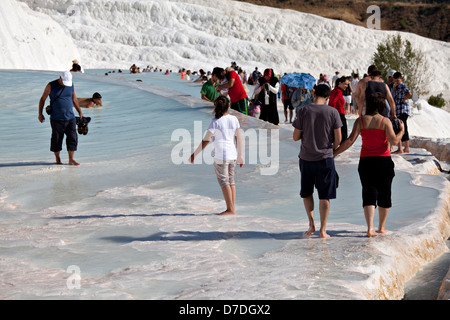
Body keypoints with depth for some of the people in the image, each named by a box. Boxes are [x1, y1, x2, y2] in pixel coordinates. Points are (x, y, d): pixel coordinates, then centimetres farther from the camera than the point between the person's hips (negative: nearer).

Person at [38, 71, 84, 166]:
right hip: (57, 119, -3)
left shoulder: (71, 85, 5)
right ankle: (57, 159, 18)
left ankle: (71, 160, 2)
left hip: (70, 118, 3)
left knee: (73, 138, -4)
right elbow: (42, 99, 2)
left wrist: (79, 112, 20)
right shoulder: (51, 86, -6)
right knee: (57, 140, 3)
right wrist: (40, 114, 1)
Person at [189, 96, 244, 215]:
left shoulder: (215, 121, -9)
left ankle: (230, 209, -3)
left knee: (223, 181, 0)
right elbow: (238, 139, 7)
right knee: (231, 180, 14)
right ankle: (232, 208, 15)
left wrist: (195, 154, -1)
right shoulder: (234, 119, 4)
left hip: (220, 155, -5)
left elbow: (206, 140, -9)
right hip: (233, 154, 6)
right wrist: (240, 155, 16)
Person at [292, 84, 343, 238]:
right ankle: (323, 230, 8)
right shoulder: (333, 112, -7)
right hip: (325, 158, -1)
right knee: (324, 196, 7)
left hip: (306, 158, 1)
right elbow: (338, 139, -5)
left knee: (306, 193, 19)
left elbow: (296, 137, -2)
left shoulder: (303, 111, -6)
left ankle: (311, 223, 12)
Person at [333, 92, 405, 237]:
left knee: (369, 194, 3)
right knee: (384, 194, 13)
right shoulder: (385, 121, -7)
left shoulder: (360, 120, -2)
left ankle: (370, 228, -12)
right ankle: (382, 227, 23)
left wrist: (334, 153, -4)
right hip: (384, 160, -1)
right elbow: (394, 140, -15)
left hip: (366, 161, 1)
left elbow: (350, 140, -9)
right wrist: (402, 130, 3)